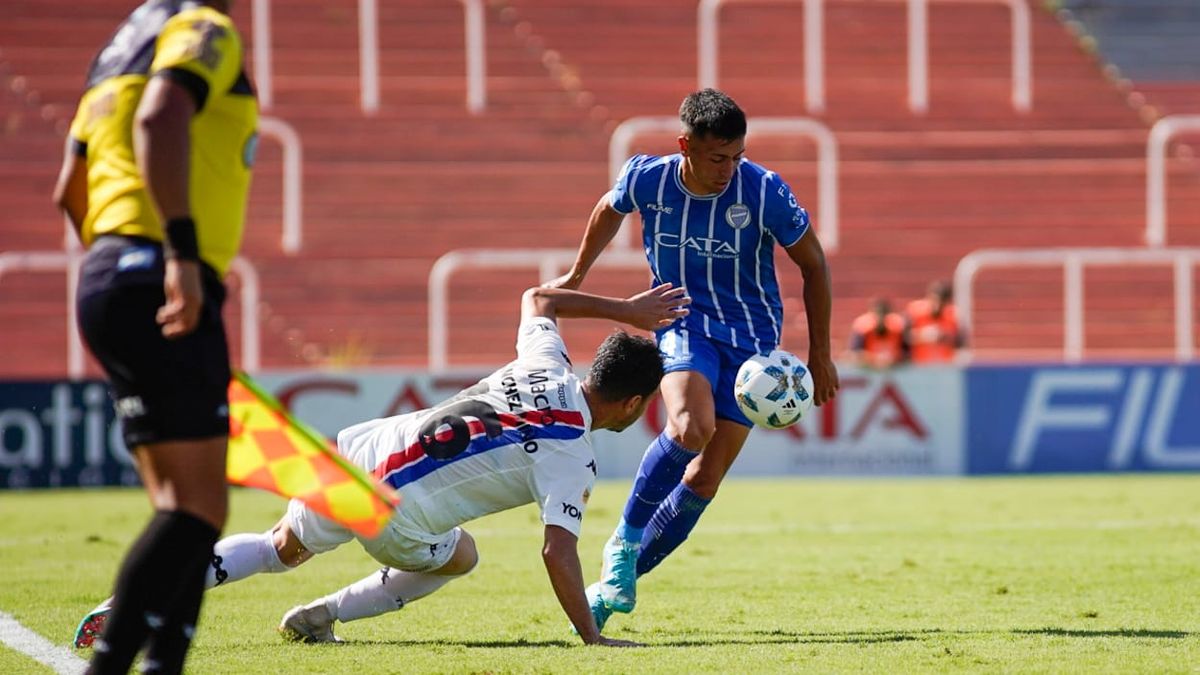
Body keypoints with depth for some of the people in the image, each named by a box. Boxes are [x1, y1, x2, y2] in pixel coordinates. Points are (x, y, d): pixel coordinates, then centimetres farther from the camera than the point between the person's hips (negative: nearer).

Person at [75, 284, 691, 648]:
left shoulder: (543, 367, 13)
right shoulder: (572, 459, -7)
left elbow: (538, 298, 33)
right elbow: (558, 551, -15)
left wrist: (627, 310, 38)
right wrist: (592, 637, -10)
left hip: (359, 449, 6)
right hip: (395, 517, -6)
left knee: (281, 548, 27)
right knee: (459, 558, 26)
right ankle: (320, 617, 16)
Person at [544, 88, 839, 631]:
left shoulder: (765, 192, -15)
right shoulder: (646, 180, -11)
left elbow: (812, 264, -1)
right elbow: (610, 209, 15)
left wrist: (820, 354, 2)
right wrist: (577, 275, 28)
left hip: (751, 336, 0)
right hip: (683, 325, 0)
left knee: (706, 476, -6)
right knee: (689, 428, -32)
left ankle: (619, 579, 10)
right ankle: (625, 541, -12)